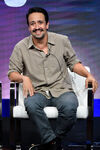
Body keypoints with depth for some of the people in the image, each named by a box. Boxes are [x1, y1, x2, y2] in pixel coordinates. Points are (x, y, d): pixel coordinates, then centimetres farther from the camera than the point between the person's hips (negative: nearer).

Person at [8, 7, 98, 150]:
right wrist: (24, 78, -17)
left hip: (62, 90, 0)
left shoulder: (62, 41, 6)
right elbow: (12, 73, 6)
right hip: (37, 91, 0)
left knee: (69, 107, -34)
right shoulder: (21, 47, 4)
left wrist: (88, 75, -4)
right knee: (31, 105, -36)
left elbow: (73, 63, 14)